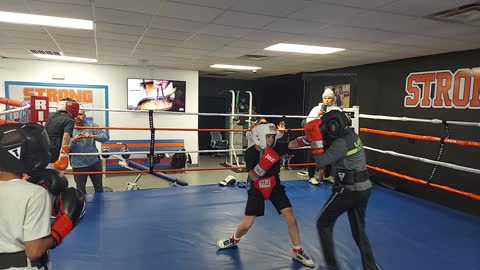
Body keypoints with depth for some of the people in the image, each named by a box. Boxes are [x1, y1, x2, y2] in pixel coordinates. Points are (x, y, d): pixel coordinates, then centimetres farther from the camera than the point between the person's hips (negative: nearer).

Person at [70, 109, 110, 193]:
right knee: (80, 190, 13)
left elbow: (105, 136, -15)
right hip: (78, 165, 0)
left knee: (99, 188, 15)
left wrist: (92, 136, -31)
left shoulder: (91, 125, -4)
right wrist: (73, 141, -28)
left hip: (94, 162, 0)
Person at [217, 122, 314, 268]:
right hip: (256, 190, -2)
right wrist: (265, 162, -37)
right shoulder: (250, 152, -19)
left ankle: (297, 252, 14)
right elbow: (253, 177, -23)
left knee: (291, 218, -7)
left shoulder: (276, 147, -13)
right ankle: (234, 239, 34)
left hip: (274, 187, 2)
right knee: (246, 224, -1)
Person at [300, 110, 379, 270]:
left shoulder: (341, 143, -20)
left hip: (348, 190, -8)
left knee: (324, 224, 10)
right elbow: (330, 146, 17)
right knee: (359, 232, 19)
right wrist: (317, 139, 2)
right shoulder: (351, 134, 6)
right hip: (364, 188, 9)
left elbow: (320, 162, -25)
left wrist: (315, 139, -21)